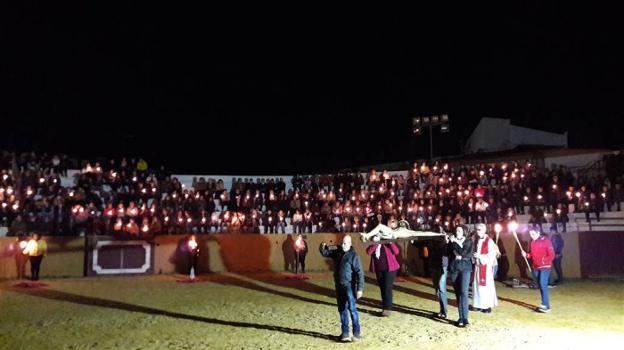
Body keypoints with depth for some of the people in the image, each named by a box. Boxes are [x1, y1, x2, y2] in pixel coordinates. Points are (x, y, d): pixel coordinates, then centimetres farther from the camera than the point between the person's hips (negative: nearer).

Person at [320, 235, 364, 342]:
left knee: (352, 308, -9)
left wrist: (360, 288, -20)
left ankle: (357, 332, -1)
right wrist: (323, 247, -7)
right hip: (339, 286, 6)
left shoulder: (353, 255, -12)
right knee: (342, 310, 10)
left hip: (349, 286, -6)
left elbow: (359, 273, -14)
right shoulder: (337, 252, 6)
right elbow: (324, 253, 17)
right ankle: (345, 332, 18)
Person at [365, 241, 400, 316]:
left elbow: (396, 252, -14)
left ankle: (388, 308, -5)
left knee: (387, 289, -8)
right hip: (379, 270, 5)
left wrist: (391, 243, -24)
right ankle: (384, 308, 16)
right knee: (382, 289, 9)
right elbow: (368, 252, -10)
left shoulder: (388, 244, -3)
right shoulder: (373, 245, 7)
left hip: (389, 269, -5)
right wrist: (375, 244, -18)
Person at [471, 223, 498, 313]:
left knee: (486, 285, -4)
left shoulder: (489, 241, -10)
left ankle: (488, 306, 4)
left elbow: (492, 254, -15)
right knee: (477, 285, 8)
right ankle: (479, 304, 17)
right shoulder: (477, 240, 11)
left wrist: (480, 256, -21)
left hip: (486, 266, -6)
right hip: (477, 266, 6)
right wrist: (473, 256, 0)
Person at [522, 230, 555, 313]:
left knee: (543, 285, -15)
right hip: (535, 267, 7)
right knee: (541, 286, 10)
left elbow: (552, 255, -11)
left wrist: (543, 261, -22)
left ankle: (546, 305, -14)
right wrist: (526, 255, -2)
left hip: (545, 267, -7)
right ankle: (545, 304, 17)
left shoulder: (546, 240, -9)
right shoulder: (532, 242, 9)